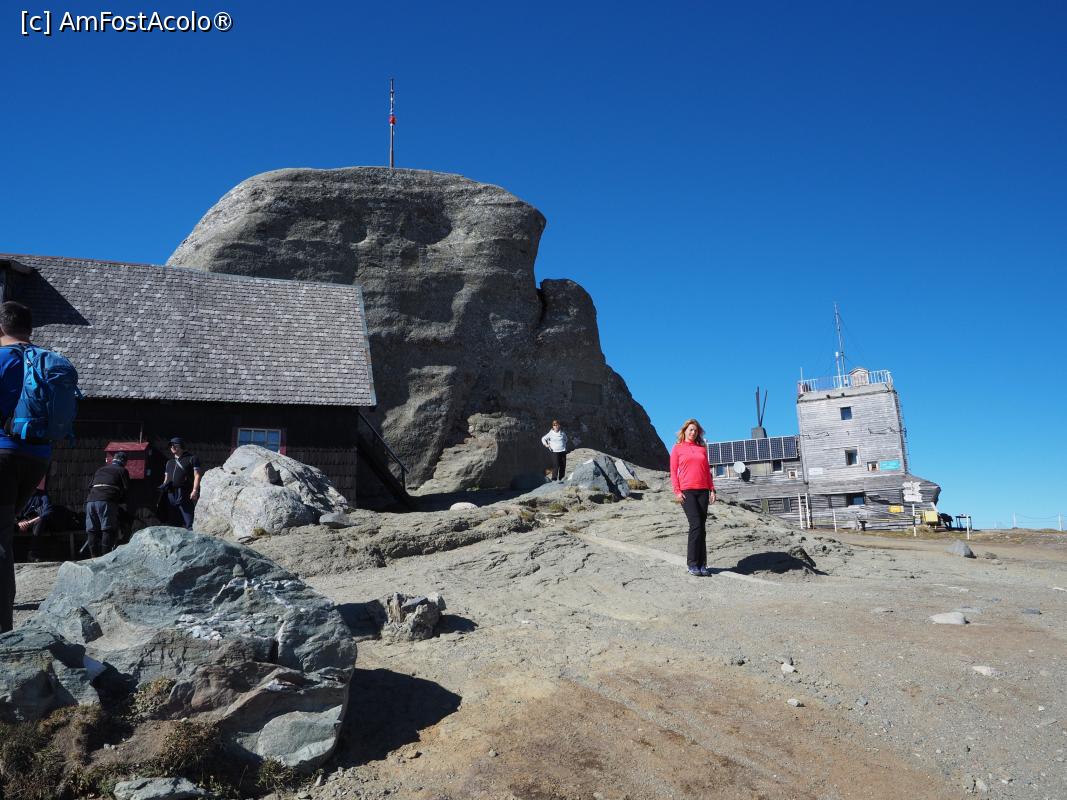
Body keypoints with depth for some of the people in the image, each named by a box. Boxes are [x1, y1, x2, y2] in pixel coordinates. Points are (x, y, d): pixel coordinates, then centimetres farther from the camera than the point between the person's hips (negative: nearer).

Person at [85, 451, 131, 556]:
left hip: (91, 500, 5)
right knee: (108, 529, -5)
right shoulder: (122, 471, 13)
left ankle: (94, 556, 7)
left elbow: (90, 486, 24)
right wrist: (120, 501, 19)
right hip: (107, 501, -5)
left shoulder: (100, 470, 30)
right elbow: (126, 489, 5)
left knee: (92, 530, 8)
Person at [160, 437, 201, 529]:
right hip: (171, 495, 7)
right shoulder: (170, 462, 25)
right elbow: (166, 479, 27)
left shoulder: (191, 459, 5)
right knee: (173, 522, 7)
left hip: (185, 495, -6)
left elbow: (197, 475, -4)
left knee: (188, 521, -13)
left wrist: (195, 490, -16)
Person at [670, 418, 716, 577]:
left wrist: (712, 490, 8)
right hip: (687, 491, -4)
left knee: (702, 528, 3)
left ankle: (702, 565, 6)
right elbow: (673, 471, 2)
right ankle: (692, 564, -7)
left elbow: (707, 471, 17)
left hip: (703, 491, 4)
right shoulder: (677, 448, 7)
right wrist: (677, 491, -8)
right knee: (696, 525, -14)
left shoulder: (702, 449, 17)